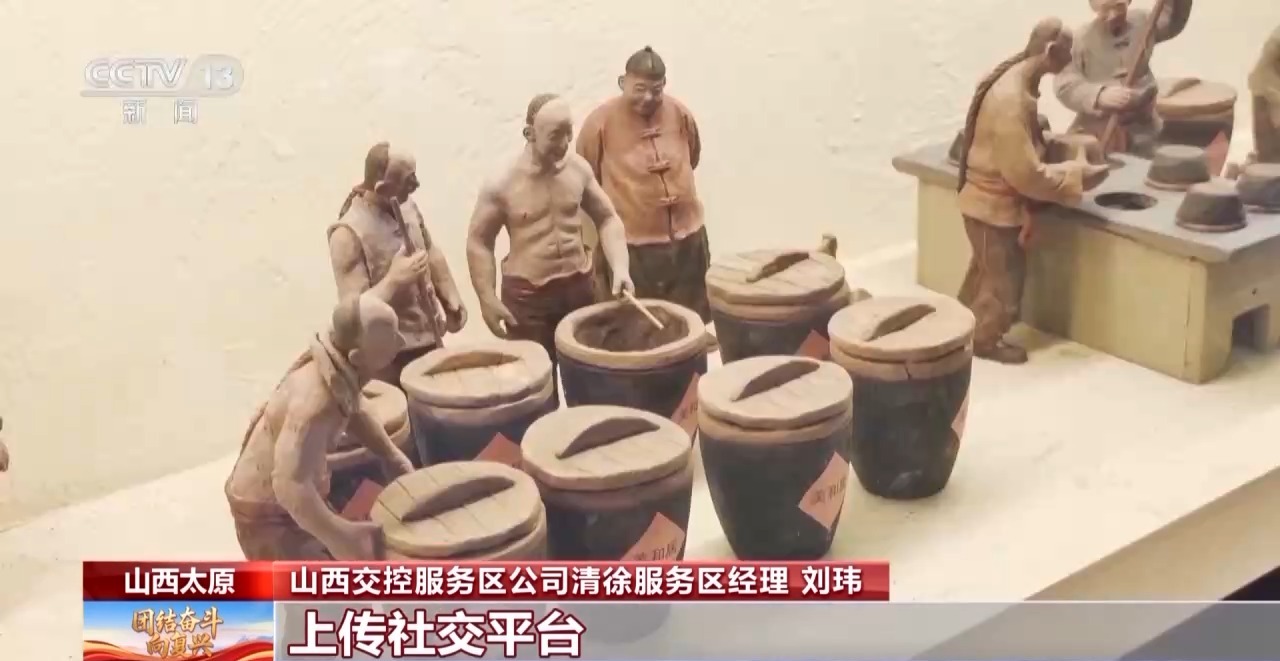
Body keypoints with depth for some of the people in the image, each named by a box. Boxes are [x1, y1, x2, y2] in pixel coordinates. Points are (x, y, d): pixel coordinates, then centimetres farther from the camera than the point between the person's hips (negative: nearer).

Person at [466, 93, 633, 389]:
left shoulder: (579, 169, -2)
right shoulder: (501, 185, -13)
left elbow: (607, 219, 8)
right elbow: (479, 241, -4)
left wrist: (619, 267, -7)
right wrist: (488, 300, -9)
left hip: (578, 288, 4)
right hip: (527, 295, -4)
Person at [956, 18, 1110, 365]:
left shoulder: (1019, 82, -1)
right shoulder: (1010, 100, -32)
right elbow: (1026, 173, -29)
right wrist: (1078, 175, -20)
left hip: (992, 201, 9)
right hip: (995, 206, -9)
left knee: (985, 271, 25)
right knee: (1005, 279, 10)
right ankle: (985, 339, 31)